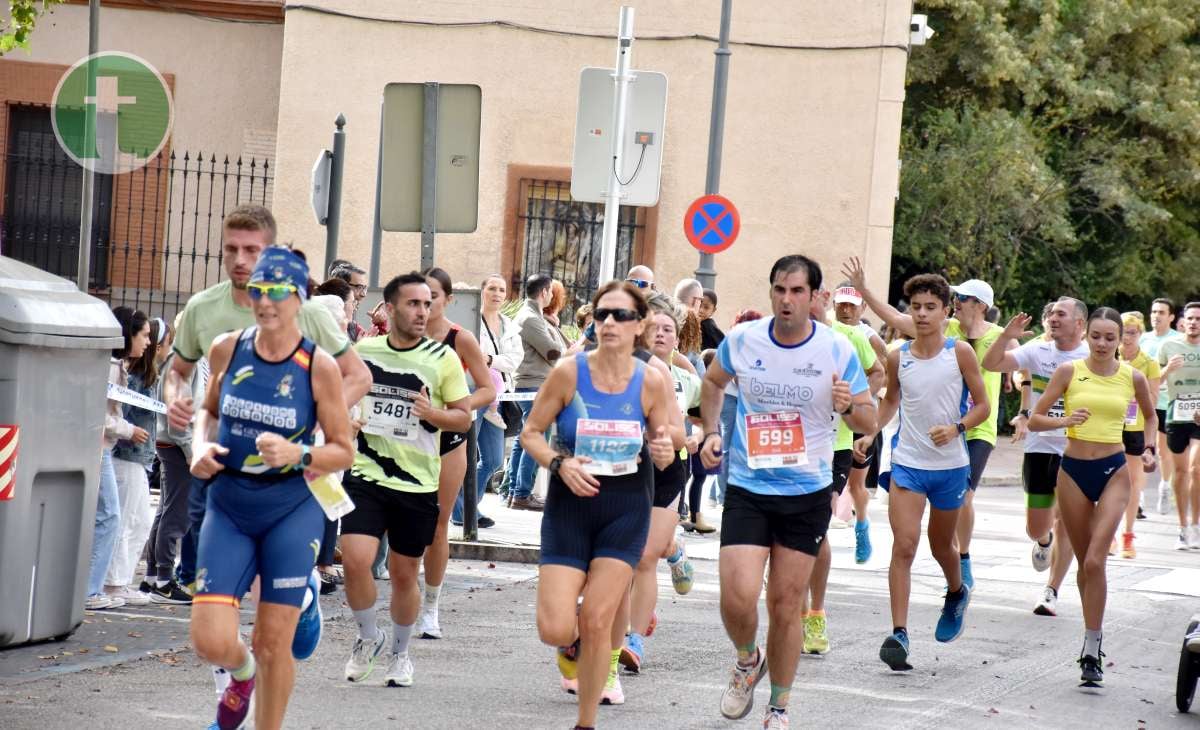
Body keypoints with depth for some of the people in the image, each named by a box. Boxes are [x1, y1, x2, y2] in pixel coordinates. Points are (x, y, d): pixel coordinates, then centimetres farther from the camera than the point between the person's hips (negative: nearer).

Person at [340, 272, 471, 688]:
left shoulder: (443, 358, -2)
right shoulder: (361, 352, 3)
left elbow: (464, 418, -1)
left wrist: (434, 413, -20)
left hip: (418, 483, 0)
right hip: (365, 476, 0)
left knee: (404, 573, 8)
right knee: (355, 560, -16)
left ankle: (400, 653, 30)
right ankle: (368, 638, 10)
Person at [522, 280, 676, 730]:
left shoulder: (652, 382, -5)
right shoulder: (568, 373, -8)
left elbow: (663, 451, 7)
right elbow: (531, 432, 0)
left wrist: (663, 453, -16)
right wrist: (560, 463, -18)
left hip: (626, 508, 0)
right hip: (569, 505, 0)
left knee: (598, 622, -5)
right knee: (554, 630, -10)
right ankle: (573, 642, 29)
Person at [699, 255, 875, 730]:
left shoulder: (837, 351, -8)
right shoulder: (742, 341, -5)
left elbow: (869, 423, -1)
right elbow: (713, 383, 18)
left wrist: (849, 406, -23)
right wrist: (711, 432, 4)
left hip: (807, 494, 0)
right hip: (747, 489, 0)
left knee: (786, 606, 6)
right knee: (738, 597, -14)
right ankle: (748, 661, 20)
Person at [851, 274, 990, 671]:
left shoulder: (960, 353, -7)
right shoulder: (898, 358, 1)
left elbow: (982, 405, -2)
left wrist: (956, 429, -19)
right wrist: (870, 433, 4)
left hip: (950, 465, -1)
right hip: (907, 463, 1)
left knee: (941, 545, 17)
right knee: (903, 545, -14)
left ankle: (957, 593, 51)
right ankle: (899, 633, -16)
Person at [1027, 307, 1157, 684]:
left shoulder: (1133, 378, 2)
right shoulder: (1069, 371, -1)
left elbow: (1150, 415, 22)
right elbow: (1035, 420, -1)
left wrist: (1149, 449, 7)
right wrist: (1064, 420, -19)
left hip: (1113, 472, -1)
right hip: (1074, 471, 1)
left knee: (1095, 560, -15)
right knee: (1084, 562, 10)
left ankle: (1092, 650, -14)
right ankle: (1093, 635, 26)